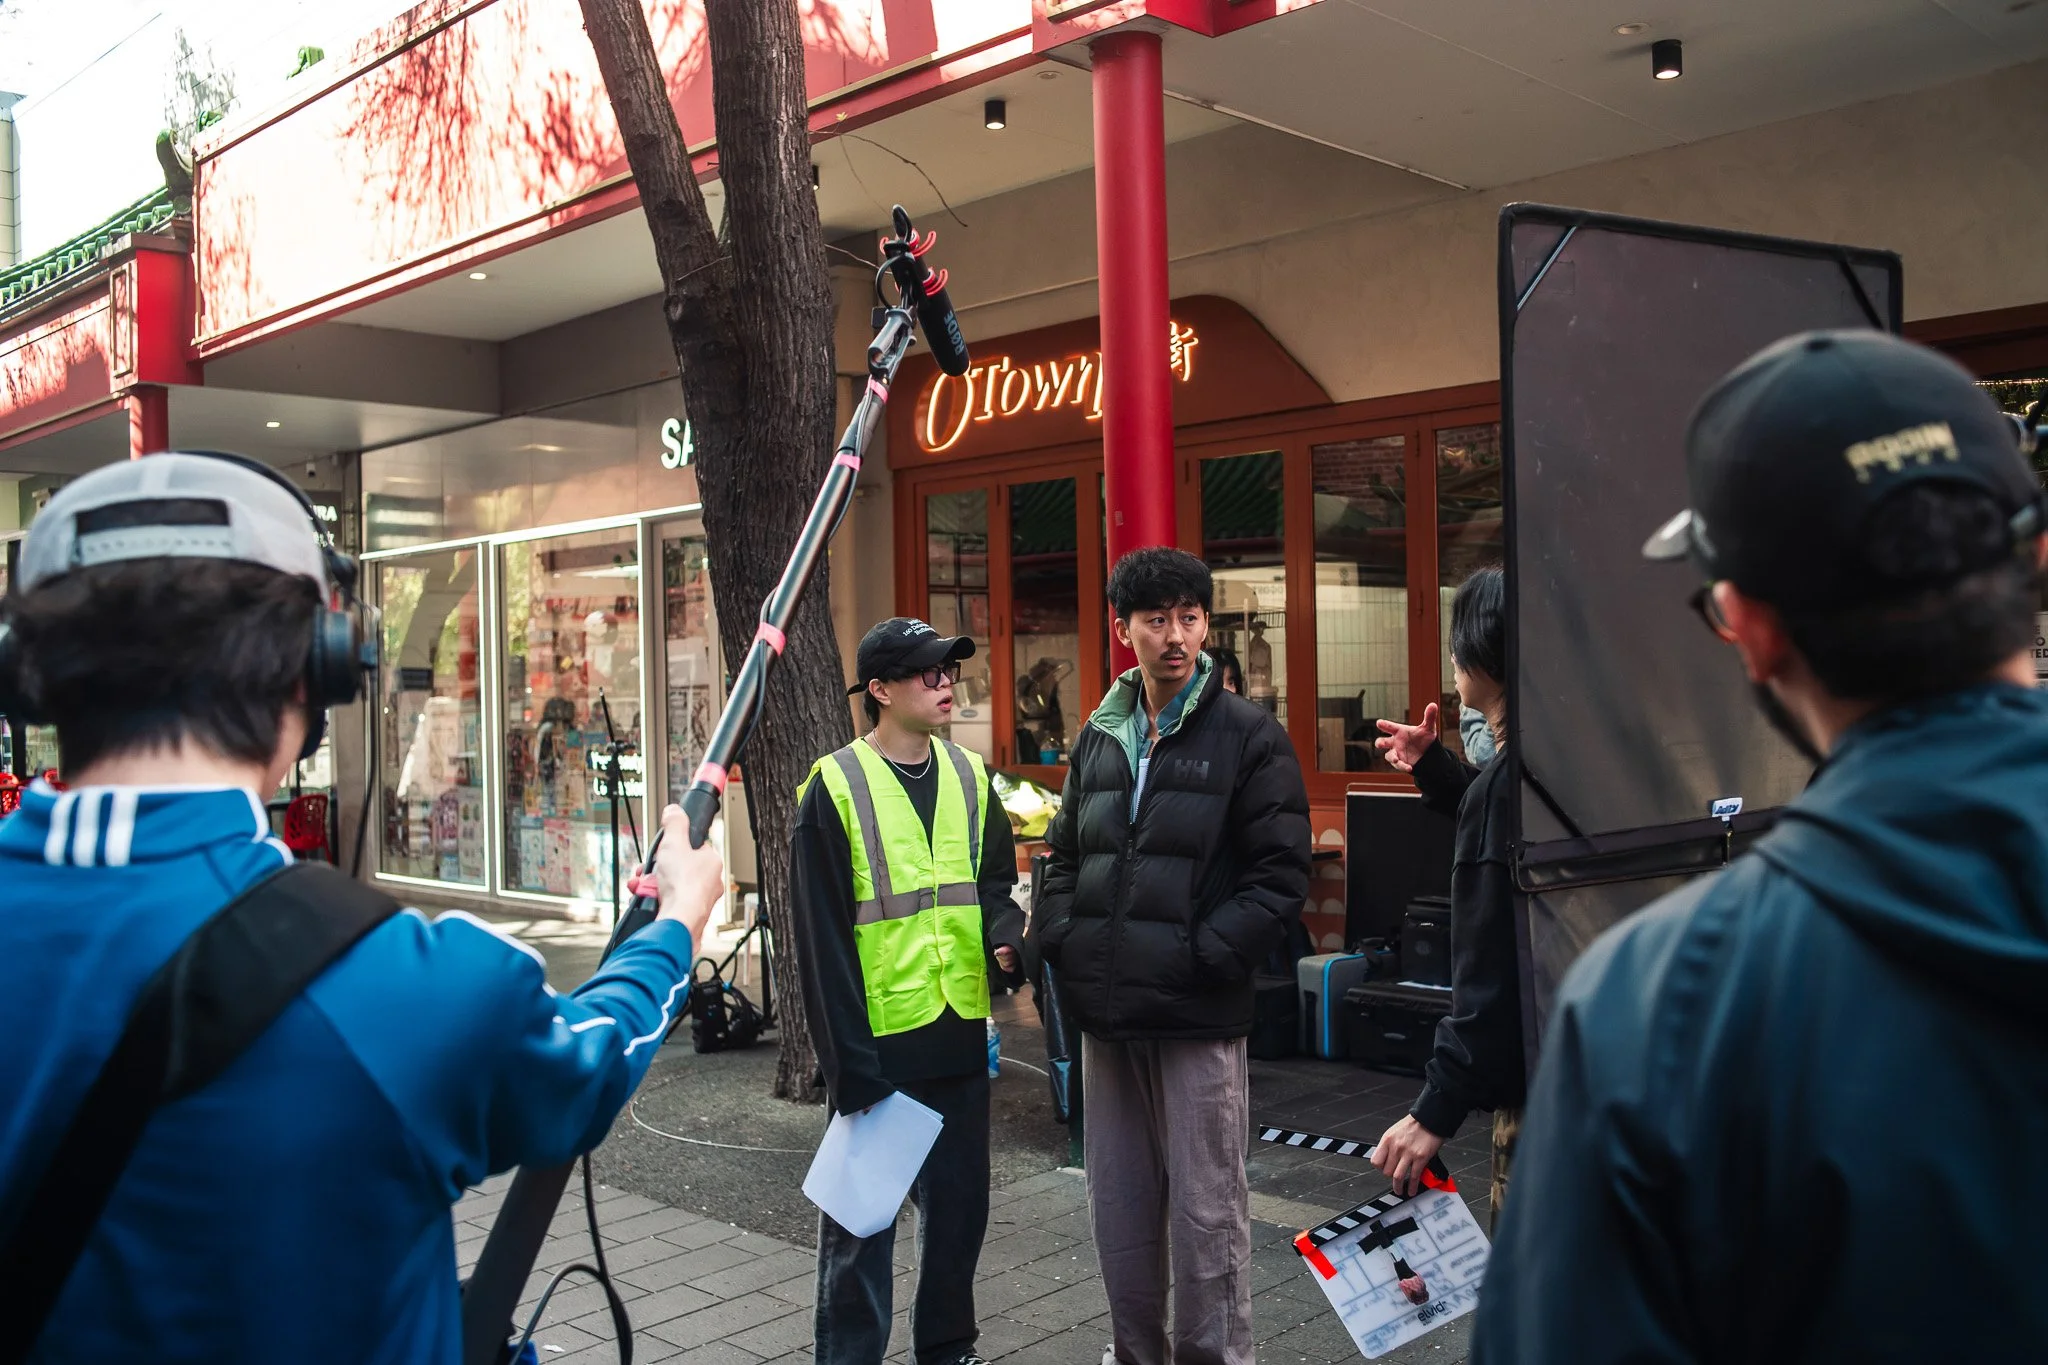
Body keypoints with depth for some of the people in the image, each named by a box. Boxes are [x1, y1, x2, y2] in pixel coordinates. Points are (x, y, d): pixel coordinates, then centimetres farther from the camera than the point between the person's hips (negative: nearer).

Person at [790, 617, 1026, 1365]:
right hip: (879, 1040, -5)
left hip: (960, 1033, 5)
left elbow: (993, 883, 12)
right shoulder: (835, 786, -9)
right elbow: (823, 937, -11)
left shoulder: (969, 775, 7)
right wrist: (849, 1062, -15)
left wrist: (1008, 941, -12)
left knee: (960, 1204, 16)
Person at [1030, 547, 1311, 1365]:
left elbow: (1280, 873, -9)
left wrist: (1205, 956, -16)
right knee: (1120, 1202, 15)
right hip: (1106, 1008, 5)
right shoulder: (1098, 738, 11)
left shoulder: (1248, 735, -5)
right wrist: (1059, 942, 3)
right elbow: (1065, 857, 18)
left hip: (1199, 1016, -5)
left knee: (1206, 1207, 3)